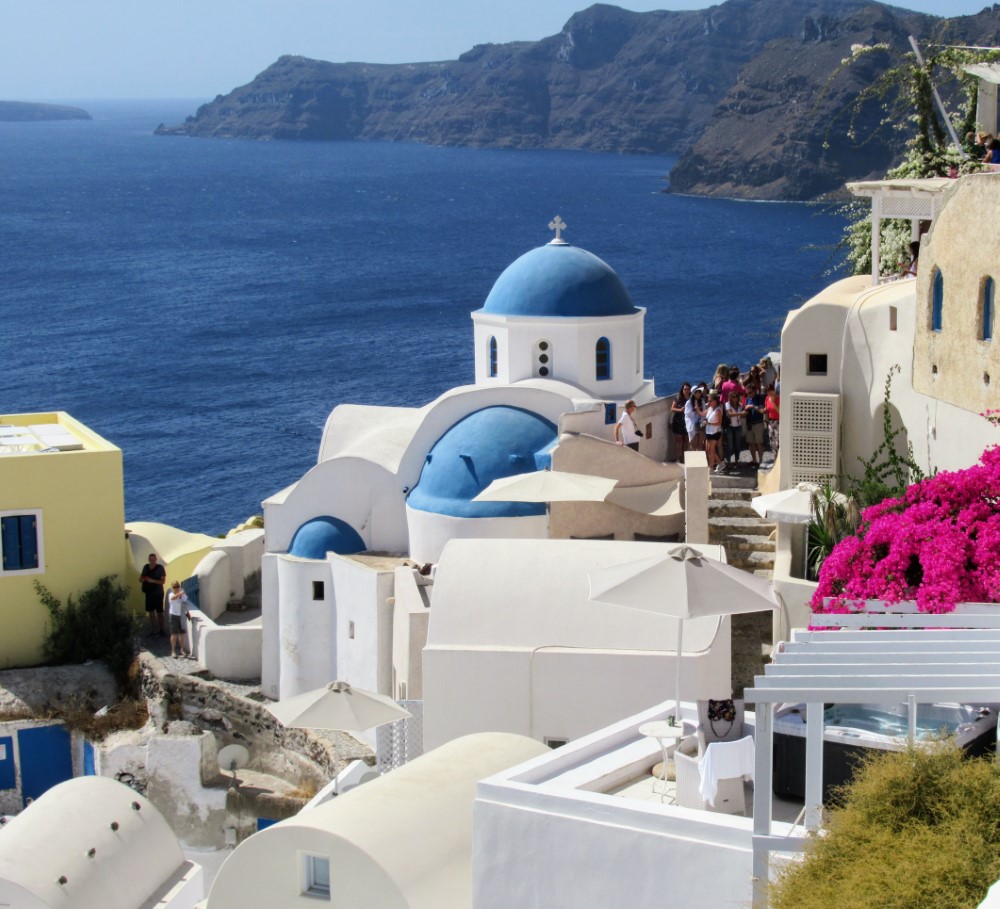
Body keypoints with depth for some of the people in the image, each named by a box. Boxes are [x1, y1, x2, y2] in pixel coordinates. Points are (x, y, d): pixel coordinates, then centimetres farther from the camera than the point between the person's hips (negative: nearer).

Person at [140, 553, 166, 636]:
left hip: (158, 593, -5)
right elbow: (140, 579, 13)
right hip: (149, 593, 5)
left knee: (159, 612, -3)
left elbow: (163, 581, -12)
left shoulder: (160, 568, -8)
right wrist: (143, 579, -11)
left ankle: (161, 629, 6)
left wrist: (153, 581, -24)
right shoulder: (146, 567, 6)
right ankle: (154, 629, 17)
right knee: (150, 611, 8)